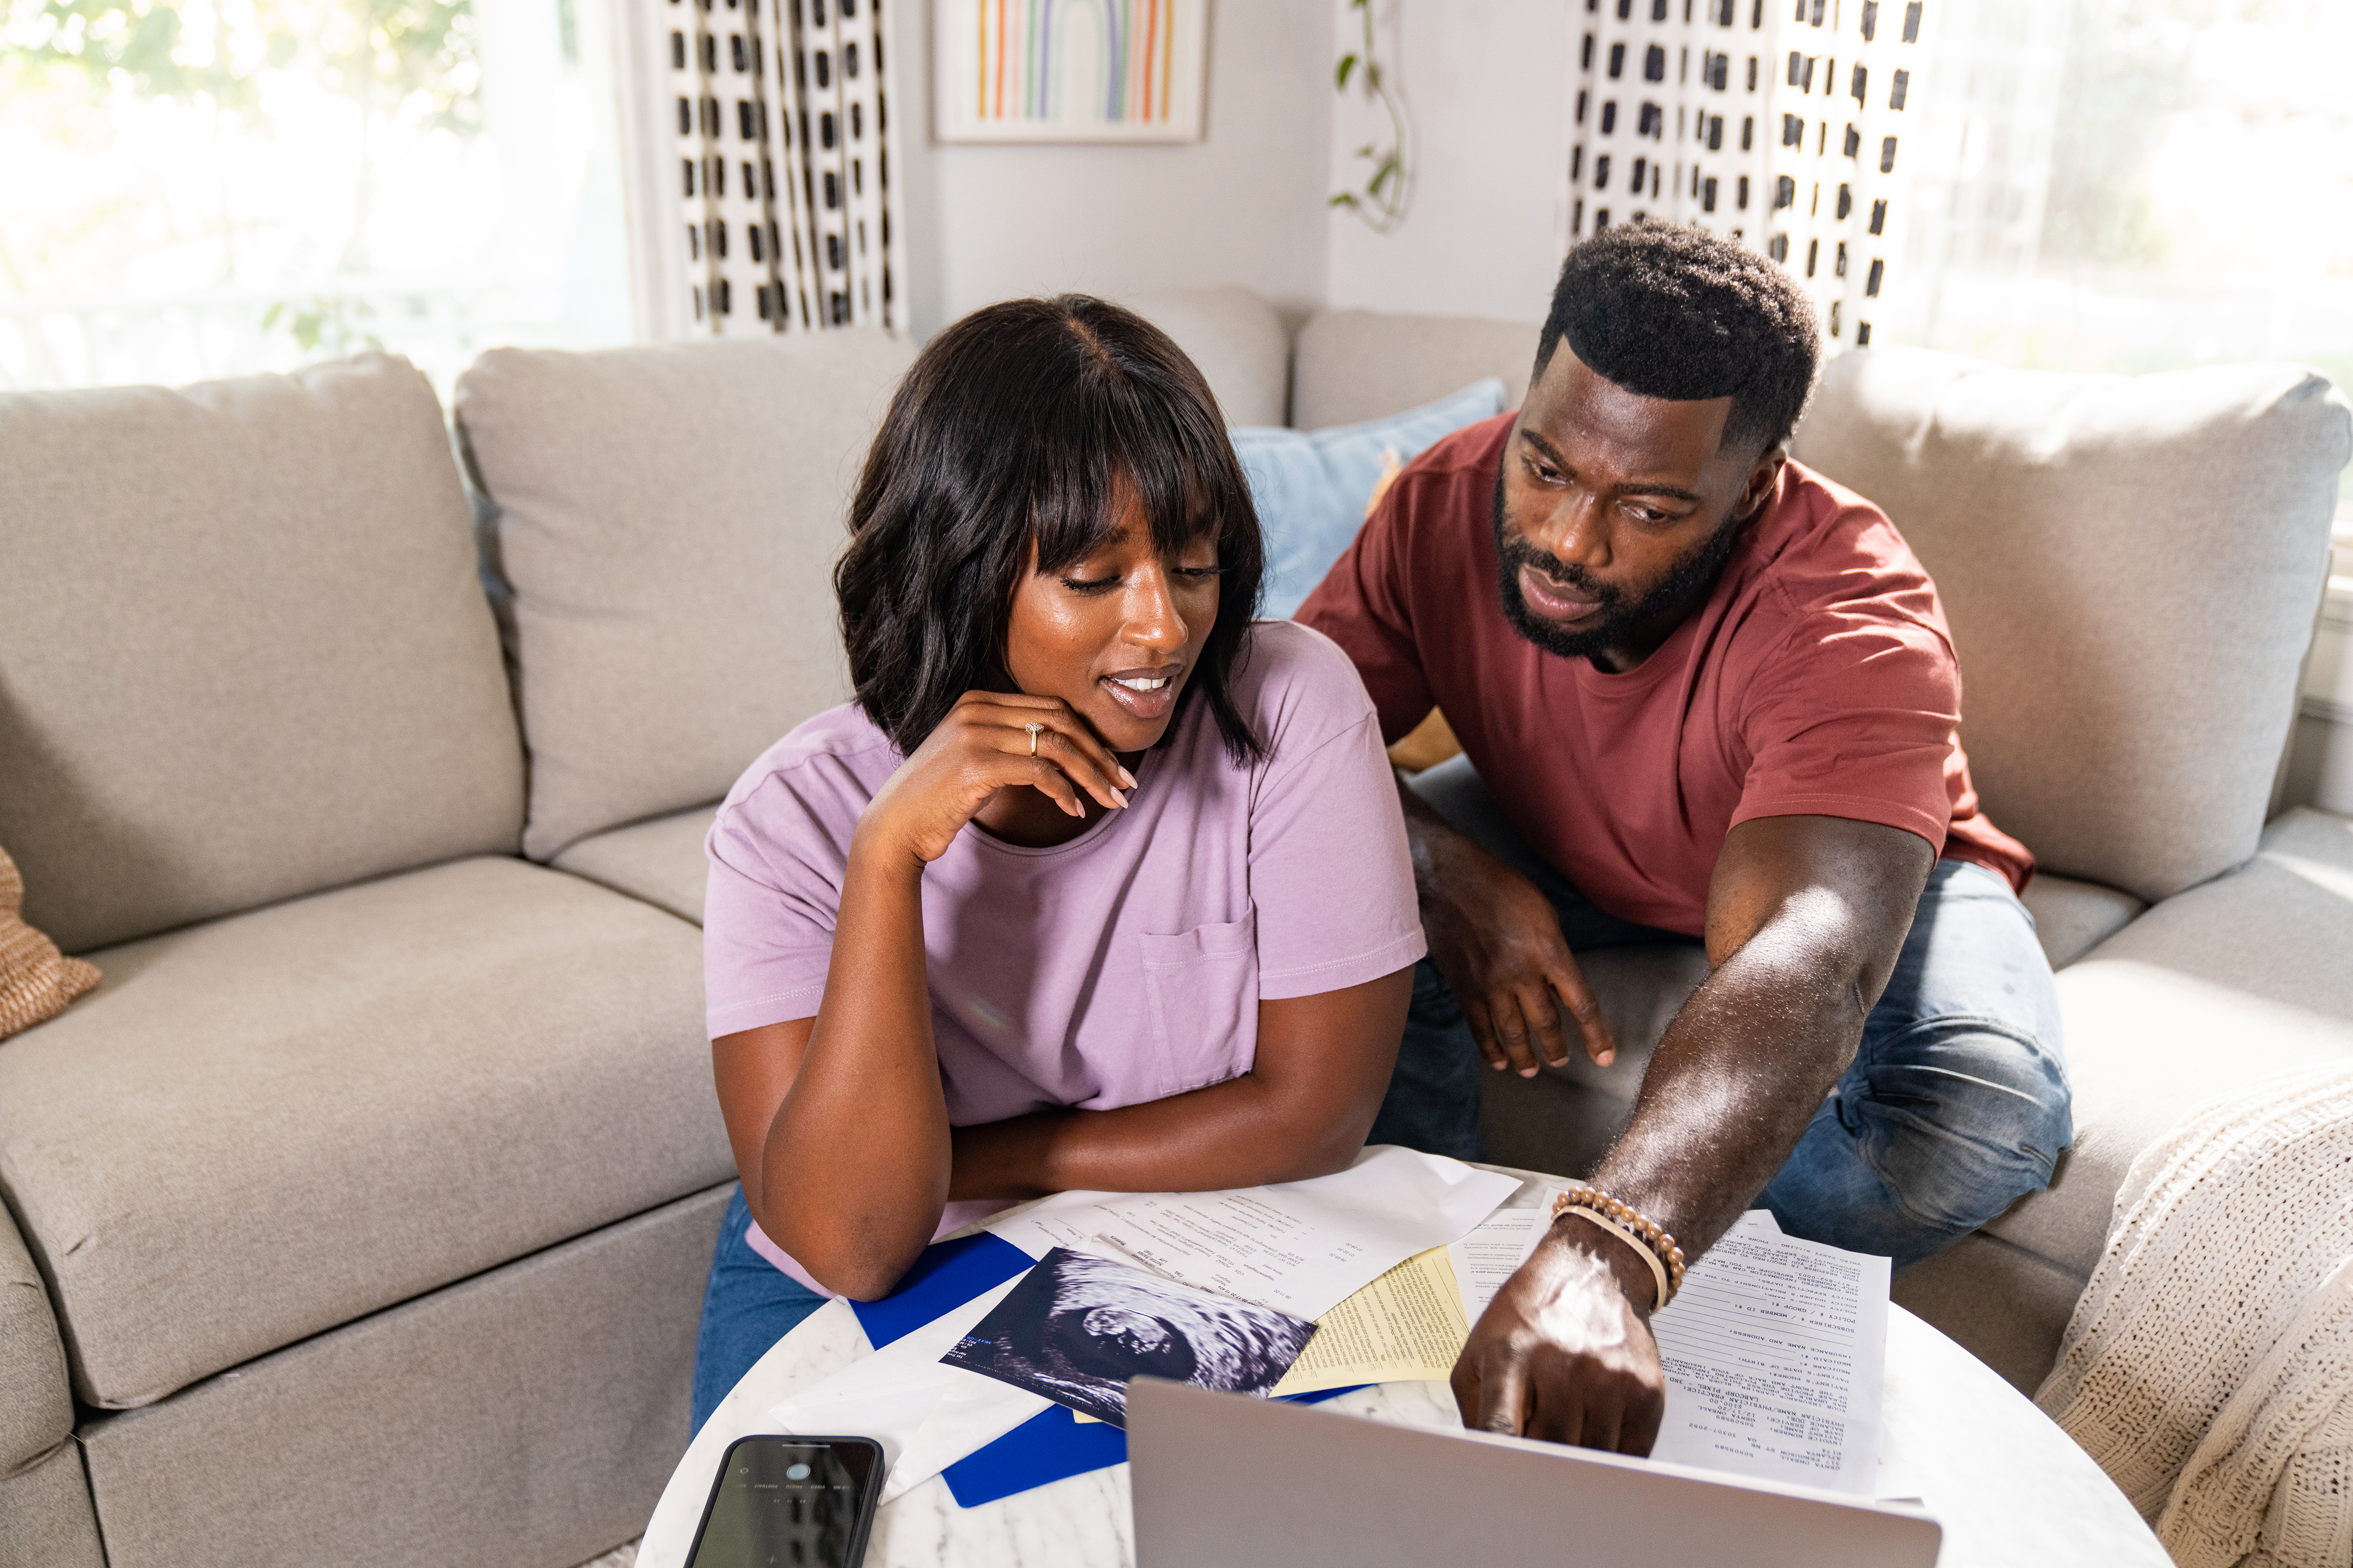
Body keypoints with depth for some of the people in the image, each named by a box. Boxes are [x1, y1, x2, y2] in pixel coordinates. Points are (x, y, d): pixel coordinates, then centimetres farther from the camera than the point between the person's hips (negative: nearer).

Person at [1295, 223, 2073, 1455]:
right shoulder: (1447, 503, -25)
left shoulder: (1855, 617, -39)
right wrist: (1443, 868, -41)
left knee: (1992, 1108, -32)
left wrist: (1600, 1258, -72)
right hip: (1558, 851, 3)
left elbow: (1809, 967, -54)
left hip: (1861, 873, -2)